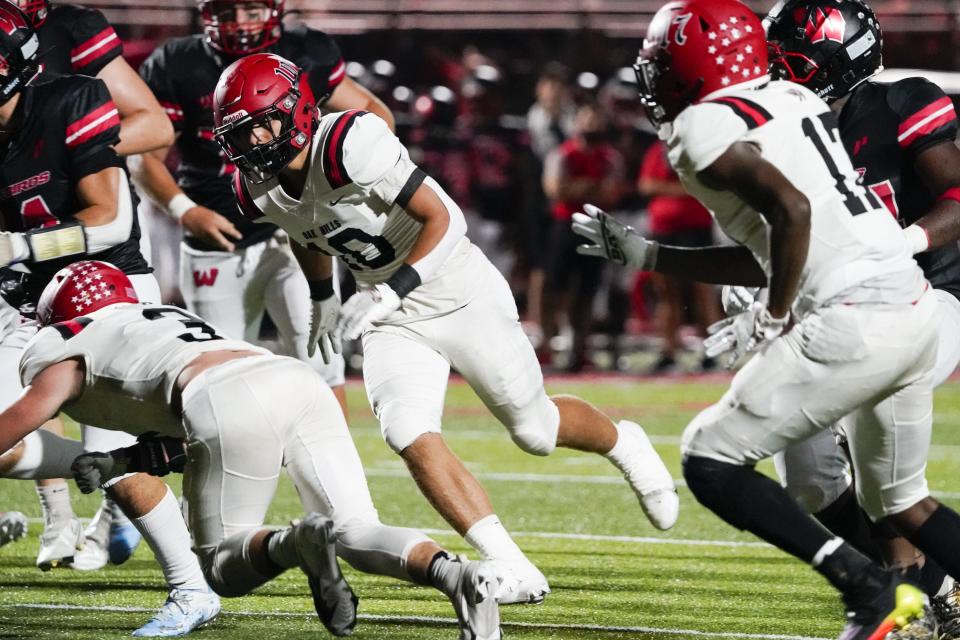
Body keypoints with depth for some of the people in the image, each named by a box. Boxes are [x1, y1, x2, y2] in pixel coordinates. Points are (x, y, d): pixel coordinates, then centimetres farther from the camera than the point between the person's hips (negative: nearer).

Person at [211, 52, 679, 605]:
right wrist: (323, 301, 25)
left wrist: (385, 295, -30)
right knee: (411, 437, -18)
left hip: (459, 293, -6)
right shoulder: (261, 191, -6)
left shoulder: (350, 144, -29)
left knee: (534, 429, 7)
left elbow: (438, 218, -25)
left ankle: (623, 443, 41)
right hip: (393, 319, 6)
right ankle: (514, 571, -16)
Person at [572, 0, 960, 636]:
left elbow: (792, 208, -20)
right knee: (899, 499, 23)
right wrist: (642, 255, 30)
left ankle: (867, 585, -5)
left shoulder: (704, 128, -4)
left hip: (852, 320, -9)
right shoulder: (793, 100, 22)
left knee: (711, 462, 1)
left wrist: (771, 318, -9)